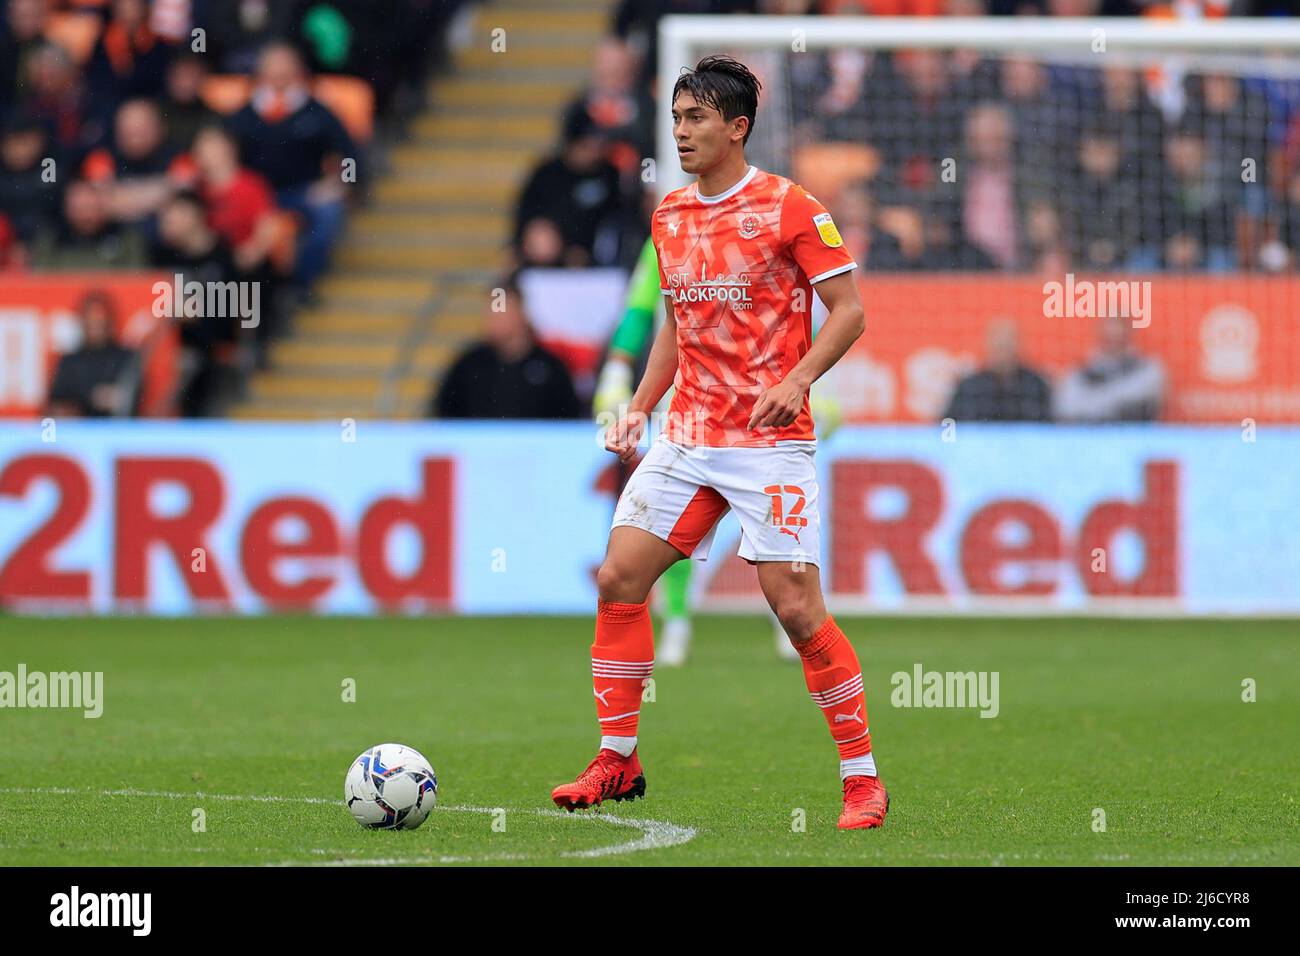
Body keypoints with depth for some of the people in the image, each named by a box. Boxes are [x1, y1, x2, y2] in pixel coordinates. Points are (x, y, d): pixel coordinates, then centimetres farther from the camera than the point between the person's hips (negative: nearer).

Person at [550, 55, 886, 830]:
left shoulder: (788, 208, -8)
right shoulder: (669, 217, 11)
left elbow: (849, 309, -8)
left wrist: (796, 380, -21)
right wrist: (641, 408, 11)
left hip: (770, 441, -6)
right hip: (687, 438, 6)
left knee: (796, 607, -11)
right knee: (619, 578, -1)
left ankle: (863, 779, 0)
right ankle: (618, 762, 10)